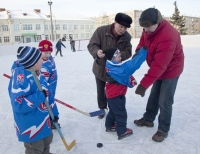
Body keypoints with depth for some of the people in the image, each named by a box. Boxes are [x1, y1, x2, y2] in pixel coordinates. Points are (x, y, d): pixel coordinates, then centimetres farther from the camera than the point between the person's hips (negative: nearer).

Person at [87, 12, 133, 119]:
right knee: (101, 92, 16)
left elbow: (128, 52, -14)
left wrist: (120, 55, -37)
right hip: (100, 68, -1)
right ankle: (102, 108, 41)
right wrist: (97, 52, -42)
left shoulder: (127, 37, -12)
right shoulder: (101, 31, -22)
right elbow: (91, 45, -20)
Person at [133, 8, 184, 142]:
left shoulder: (168, 37, -37)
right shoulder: (149, 29, -10)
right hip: (159, 70, 8)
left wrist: (143, 84, -38)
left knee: (164, 102, -3)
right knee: (154, 96, 18)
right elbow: (143, 42, 8)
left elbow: (159, 65, -38)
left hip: (171, 70, -8)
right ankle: (148, 119, 36)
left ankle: (163, 130, 16)